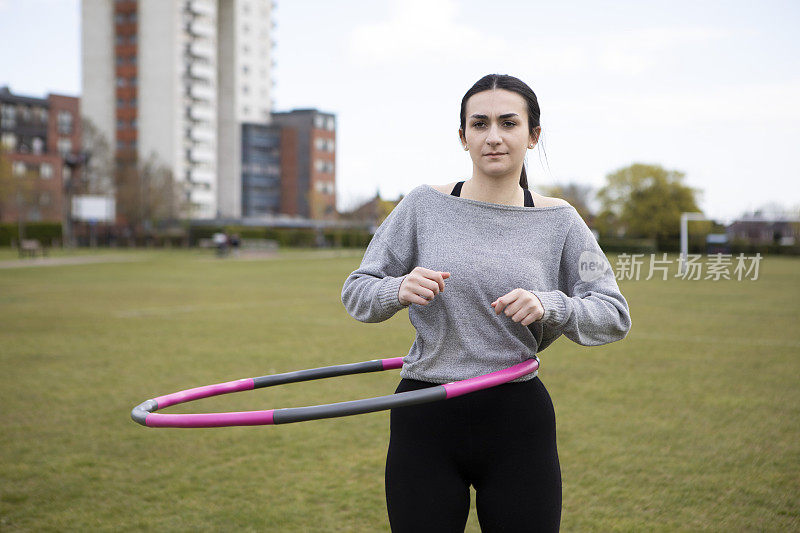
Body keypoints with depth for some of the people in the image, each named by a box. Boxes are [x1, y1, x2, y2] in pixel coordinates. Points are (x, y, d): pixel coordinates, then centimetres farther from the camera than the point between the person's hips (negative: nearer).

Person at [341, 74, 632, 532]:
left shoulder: (559, 220, 1)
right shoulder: (424, 206, -1)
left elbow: (615, 315, 0)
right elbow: (356, 292, 2)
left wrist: (549, 306, -18)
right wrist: (399, 291, -19)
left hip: (519, 425, 0)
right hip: (425, 424, 0)